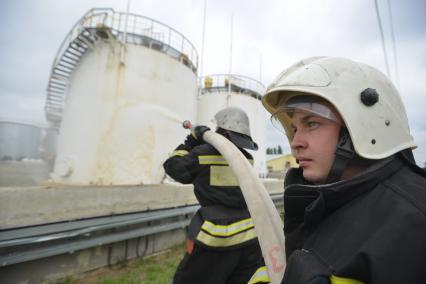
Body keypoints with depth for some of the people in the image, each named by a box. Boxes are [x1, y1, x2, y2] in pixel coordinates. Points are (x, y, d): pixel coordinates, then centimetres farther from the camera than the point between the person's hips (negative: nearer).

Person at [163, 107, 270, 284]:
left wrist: (192, 141, 12)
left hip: (217, 236, -4)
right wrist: (205, 143, 17)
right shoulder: (246, 158, 5)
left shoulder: (203, 154, -9)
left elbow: (173, 167, 5)